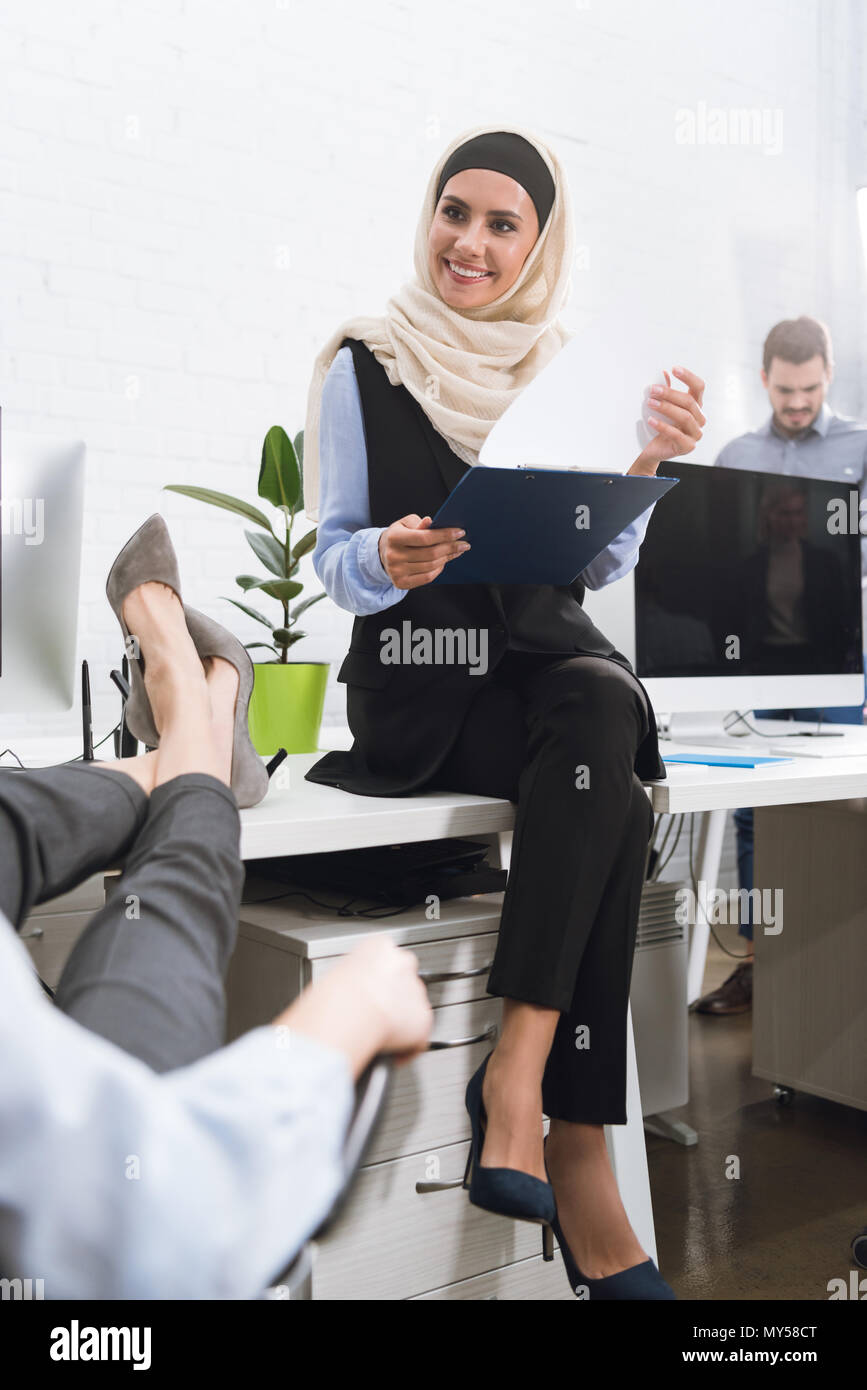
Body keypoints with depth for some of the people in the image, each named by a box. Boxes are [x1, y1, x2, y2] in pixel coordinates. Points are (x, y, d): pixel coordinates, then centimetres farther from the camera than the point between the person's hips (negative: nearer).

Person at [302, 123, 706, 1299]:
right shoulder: (364, 367, 6)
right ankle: (577, 1152, -24)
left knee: (605, 714, -34)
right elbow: (337, 562, 2)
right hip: (419, 683, -3)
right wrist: (389, 558, -22)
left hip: (553, 661, 3)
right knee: (612, 803, -31)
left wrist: (645, 462, -8)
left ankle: (519, 1069, -30)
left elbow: (600, 566, 9)